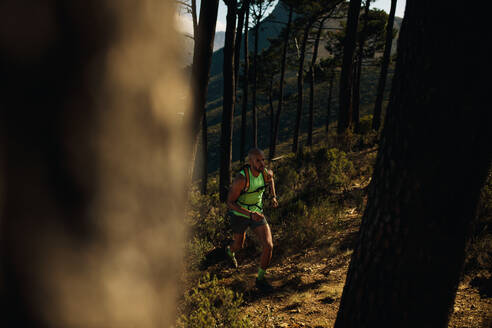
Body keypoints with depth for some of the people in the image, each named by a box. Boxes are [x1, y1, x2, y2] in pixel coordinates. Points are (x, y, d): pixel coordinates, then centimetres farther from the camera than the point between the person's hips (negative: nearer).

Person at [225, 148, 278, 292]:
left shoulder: (267, 173, -15)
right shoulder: (241, 178, -33)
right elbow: (229, 202, -26)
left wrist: (273, 196, 4)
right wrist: (250, 214, -35)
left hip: (257, 213, 4)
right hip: (239, 214, -3)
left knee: (268, 246, -12)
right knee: (239, 245, 22)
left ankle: (260, 279, 9)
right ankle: (230, 251, 63)